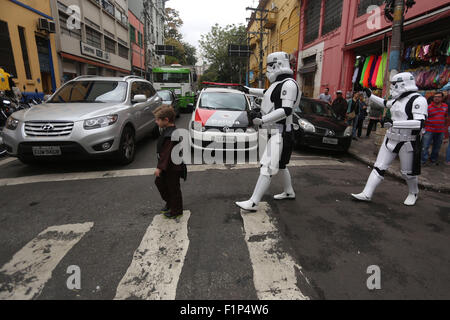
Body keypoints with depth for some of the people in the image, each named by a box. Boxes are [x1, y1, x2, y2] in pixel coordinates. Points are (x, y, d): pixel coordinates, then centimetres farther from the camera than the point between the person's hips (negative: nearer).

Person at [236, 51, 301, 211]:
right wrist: (249, 90, 45)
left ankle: (253, 203, -9)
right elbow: (267, 93, 36)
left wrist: (262, 119, -26)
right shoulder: (278, 83, 15)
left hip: (281, 133, -11)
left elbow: (286, 110, -25)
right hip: (277, 131, 11)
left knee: (268, 167, -11)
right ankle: (289, 192, 38)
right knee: (279, 165, 20)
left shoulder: (289, 84, -16)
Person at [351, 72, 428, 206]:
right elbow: (385, 103, 30)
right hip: (391, 139, 7)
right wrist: (370, 95, 29)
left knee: (408, 172, 10)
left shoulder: (418, 100, -16)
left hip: (407, 142, -7)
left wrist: (394, 123, -30)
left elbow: (419, 123, -27)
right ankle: (367, 194, 5)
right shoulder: (398, 99, 8)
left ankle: (413, 193, 38)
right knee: (379, 167, 3)